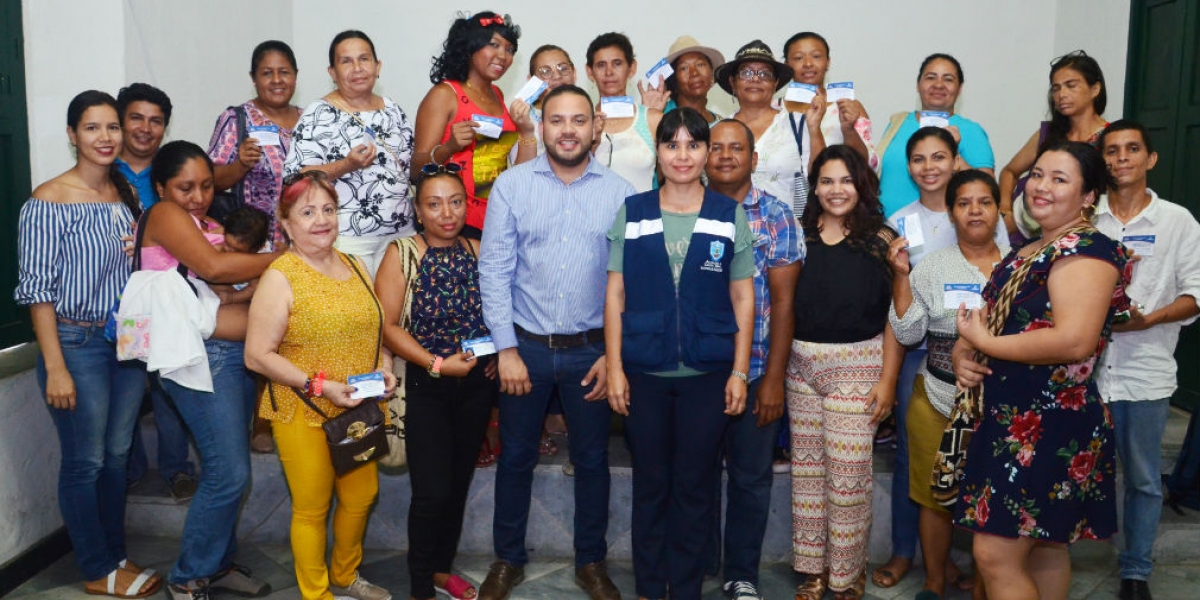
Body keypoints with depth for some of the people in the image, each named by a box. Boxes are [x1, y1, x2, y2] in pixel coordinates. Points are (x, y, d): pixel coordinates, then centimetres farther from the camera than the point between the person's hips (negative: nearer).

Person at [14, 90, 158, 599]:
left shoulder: (128, 193, 5)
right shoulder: (50, 201, -12)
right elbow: (36, 288, -12)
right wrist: (55, 367, -15)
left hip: (128, 341, 6)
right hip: (76, 343, -5)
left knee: (117, 455, 16)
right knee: (85, 462, 6)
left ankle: (116, 555, 31)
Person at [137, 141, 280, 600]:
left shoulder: (212, 226, 21)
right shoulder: (164, 215, -2)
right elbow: (213, 267, -17)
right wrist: (282, 258, -8)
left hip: (236, 355, 8)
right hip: (200, 356, -8)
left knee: (227, 471, 12)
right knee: (229, 474, -8)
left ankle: (218, 563, 27)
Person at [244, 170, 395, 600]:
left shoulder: (355, 267, 7)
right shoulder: (280, 277, -12)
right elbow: (257, 355, -14)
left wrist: (384, 368, -1)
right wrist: (320, 385, -21)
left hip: (360, 410, 6)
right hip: (304, 414, -6)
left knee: (362, 495, 17)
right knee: (312, 508, 7)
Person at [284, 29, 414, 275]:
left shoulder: (392, 109, 11)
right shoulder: (318, 116, -6)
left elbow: (411, 166, 20)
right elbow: (295, 178, -12)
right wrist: (346, 165, -23)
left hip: (401, 232, 5)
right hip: (346, 238, -5)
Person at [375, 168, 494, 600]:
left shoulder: (478, 251, 3)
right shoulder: (402, 255, -8)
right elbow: (388, 326, -13)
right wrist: (437, 363, -18)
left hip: (477, 384, 4)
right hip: (426, 386, -4)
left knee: (459, 483, 15)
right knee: (432, 491, -5)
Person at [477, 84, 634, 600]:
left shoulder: (619, 193, -2)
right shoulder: (511, 185, -3)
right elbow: (494, 270, -4)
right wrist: (507, 349, -8)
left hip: (592, 349, 0)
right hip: (525, 345, 0)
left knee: (592, 460, 12)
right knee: (515, 458, 12)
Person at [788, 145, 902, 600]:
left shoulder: (881, 239, -2)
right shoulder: (799, 235, 6)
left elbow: (896, 315, -4)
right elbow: (782, 305, 9)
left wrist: (888, 378, -10)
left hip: (858, 365, -3)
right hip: (801, 364, 3)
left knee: (848, 475, -1)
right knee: (807, 471, 9)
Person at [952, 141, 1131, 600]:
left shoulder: (1088, 250, -15)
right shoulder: (1029, 253, 14)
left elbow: (1074, 341, -28)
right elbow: (994, 318, 18)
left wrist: (983, 342, -18)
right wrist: (962, 353, -5)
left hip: (1052, 426, -9)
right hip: (1013, 420, 9)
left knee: (995, 555, -7)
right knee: (1044, 549, 19)